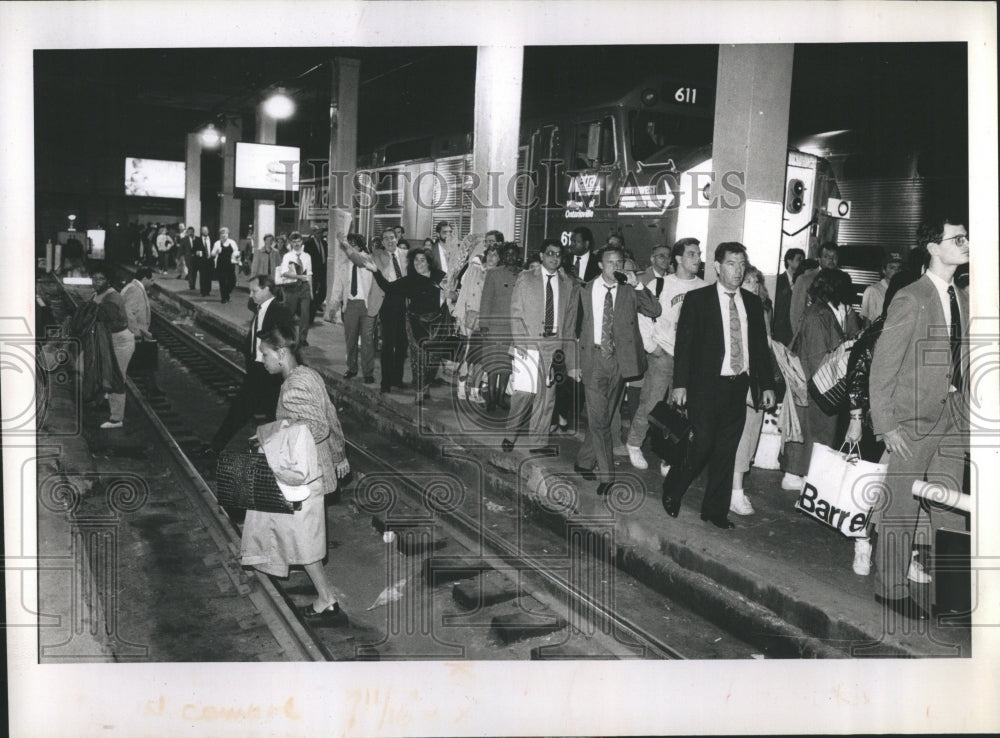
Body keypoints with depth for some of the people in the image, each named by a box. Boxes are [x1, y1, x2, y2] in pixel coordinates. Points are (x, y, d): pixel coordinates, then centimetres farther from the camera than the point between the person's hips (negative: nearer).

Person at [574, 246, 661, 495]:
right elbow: (578, 325, 12)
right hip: (593, 357, -1)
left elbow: (655, 311, -8)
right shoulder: (586, 290, 5)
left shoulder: (630, 291, 3)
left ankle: (584, 461, 28)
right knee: (598, 416, -8)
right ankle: (606, 473, -2)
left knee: (603, 417, 11)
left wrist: (637, 285, -16)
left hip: (619, 359, 1)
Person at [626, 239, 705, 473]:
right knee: (650, 404, 0)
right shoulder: (659, 284, -6)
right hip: (662, 355, -3)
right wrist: (650, 345, -5)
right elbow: (642, 315, -3)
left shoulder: (702, 287, 2)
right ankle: (634, 444, 24)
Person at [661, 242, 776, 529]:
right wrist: (680, 384, -10)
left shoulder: (753, 303, 12)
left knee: (726, 451, 7)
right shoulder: (697, 299, -1)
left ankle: (715, 510, 19)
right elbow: (684, 343, -4)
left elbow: (761, 346, 15)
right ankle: (672, 492, 17)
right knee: (702, 444, -7)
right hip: (706, 386, -4)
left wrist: (767, 385, 9)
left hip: (739, 387, 4)